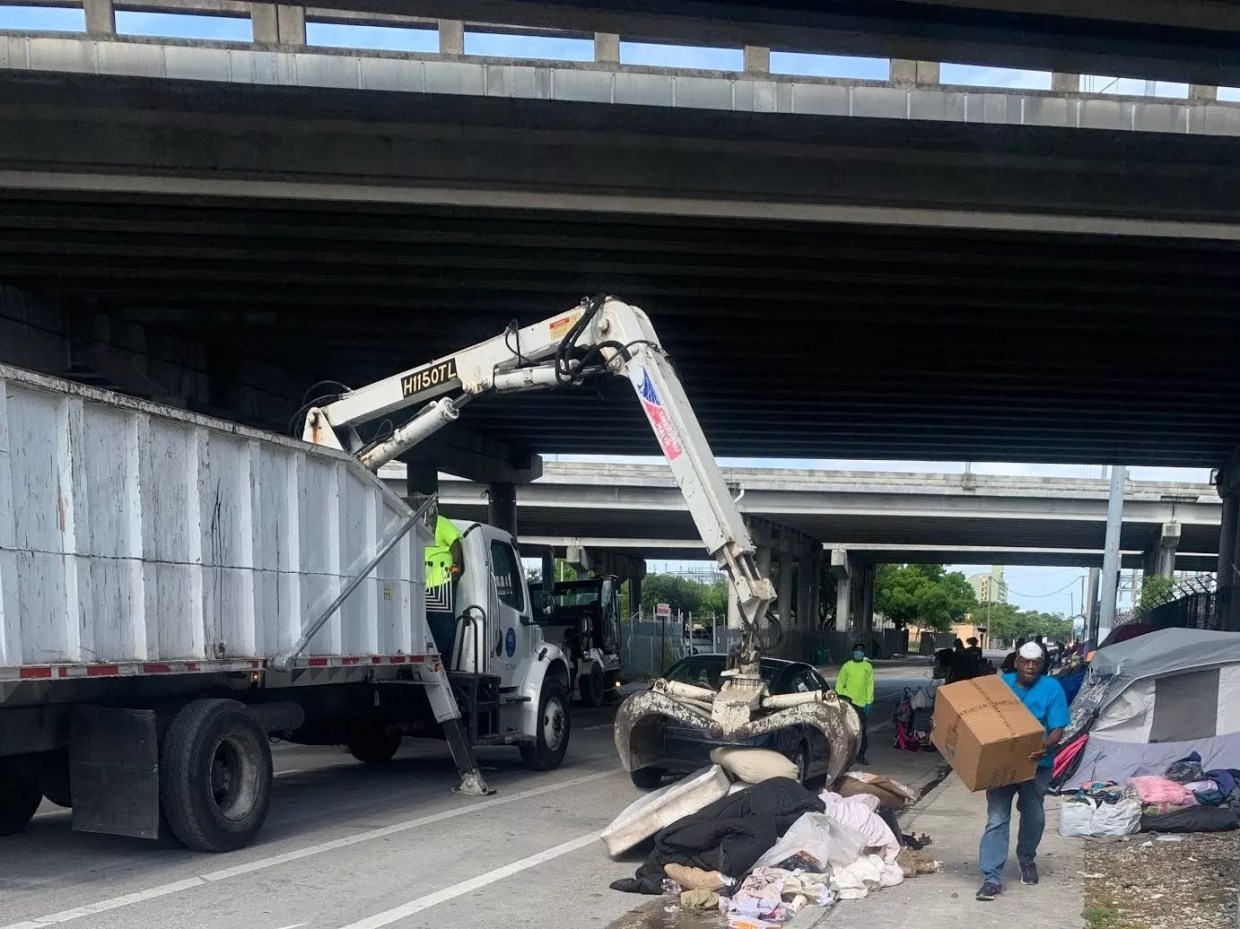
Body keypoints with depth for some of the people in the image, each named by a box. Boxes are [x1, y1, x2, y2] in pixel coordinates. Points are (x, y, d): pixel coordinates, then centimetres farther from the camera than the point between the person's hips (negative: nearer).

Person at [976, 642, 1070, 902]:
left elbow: (1058, 730, -10)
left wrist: (1046, 746, -31)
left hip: (1035, 765, 0)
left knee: (1033, 817, 15)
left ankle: (1027, 860, 42)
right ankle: (992, 878, -8)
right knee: (996, 819, -7)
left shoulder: (1052, 689, -7)